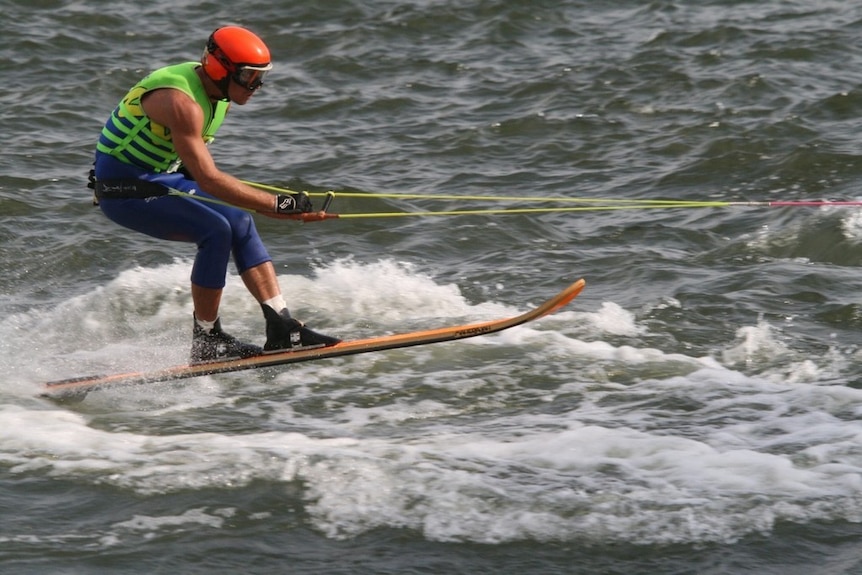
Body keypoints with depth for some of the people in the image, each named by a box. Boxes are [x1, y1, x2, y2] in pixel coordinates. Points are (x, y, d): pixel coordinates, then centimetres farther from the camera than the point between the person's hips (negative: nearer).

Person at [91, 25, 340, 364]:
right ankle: (206, 343, -12)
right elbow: (208, 180, -35)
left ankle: (281, 329, -2)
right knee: (216, 231, -22)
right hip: (124, 191, -10)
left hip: (161, 177, 10)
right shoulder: (182, 103, -30)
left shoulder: (219, 96, 0)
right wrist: (276, 205, -37)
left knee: (239, 223, -1)